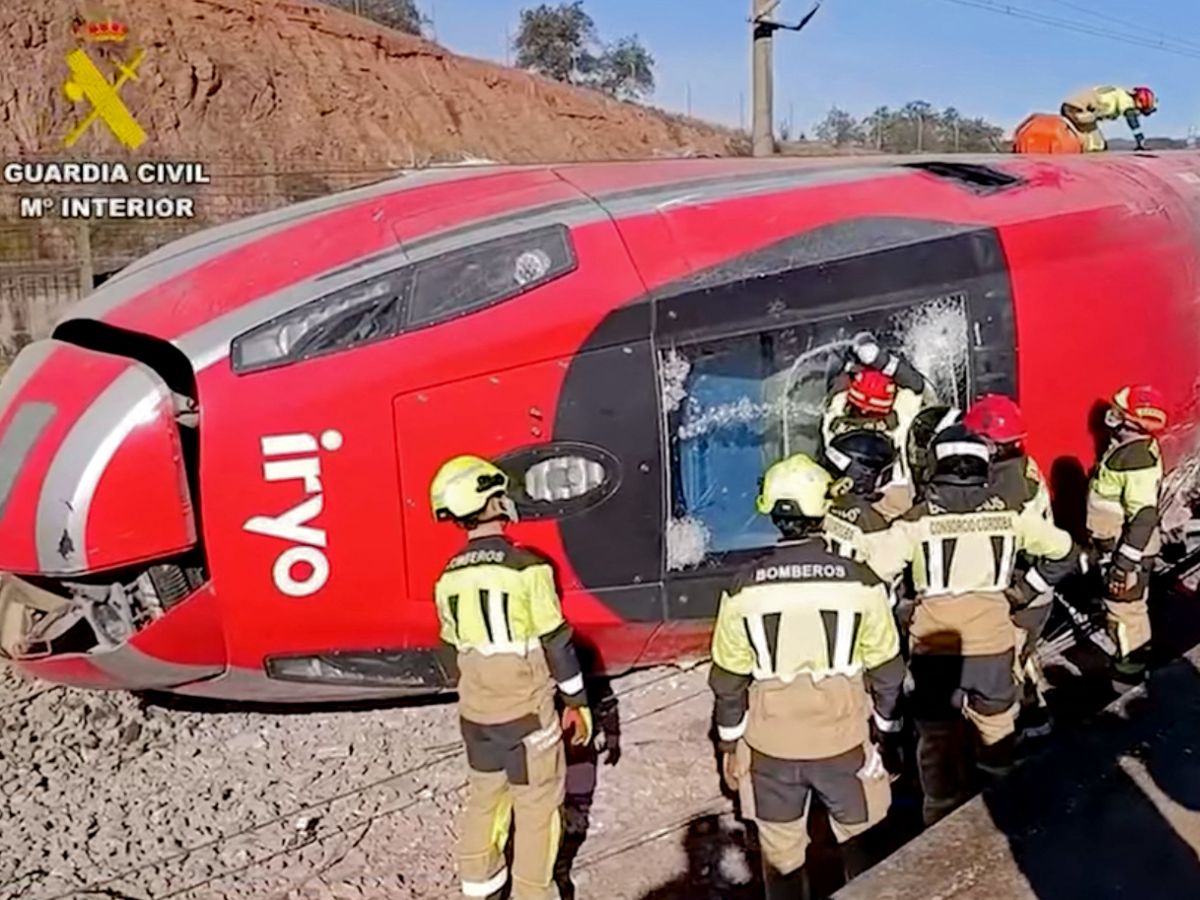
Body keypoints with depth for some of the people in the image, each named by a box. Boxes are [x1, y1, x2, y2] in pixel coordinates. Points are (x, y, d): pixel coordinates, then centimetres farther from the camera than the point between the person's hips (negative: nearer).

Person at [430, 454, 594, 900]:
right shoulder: (527, 567, -19)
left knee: (485, 793, 23)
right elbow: (556, 644, -13)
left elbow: (452, 653, 9)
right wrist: (577, 702, -1)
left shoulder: (448, 579, -2)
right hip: (527, 711, -5)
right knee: (537, 803, 10)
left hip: (475, 712, 5)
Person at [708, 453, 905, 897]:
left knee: (780, 854, 17)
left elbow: (728, 679, -4)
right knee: (861, 844, 20)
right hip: (843, 739, 0)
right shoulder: (860, 582, -14)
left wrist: (728, 743, 10)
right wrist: (887, 728, 13)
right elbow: (886, 669, -4)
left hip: (770, 745, 1)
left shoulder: (744, 588, -11)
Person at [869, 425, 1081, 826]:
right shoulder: (1009, 510, -2)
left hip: (935, 642, -2)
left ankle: (944, 820, 22)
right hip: (992, 638, 2)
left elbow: (873, 571, -14)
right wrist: (1026, 590, 18)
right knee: (997, 726, 22)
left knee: (938, 735, 12)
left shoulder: (918, 517, -9)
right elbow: (1063, 551, 9)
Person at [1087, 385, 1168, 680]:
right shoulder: (1129, 447, 3)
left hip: (1128, 548, -10)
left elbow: (1144, 517, -29)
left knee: (1123, 608, 4)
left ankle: (1131, 664, 19)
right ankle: (1136, 654, 40)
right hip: (1116, 544, 10)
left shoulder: (1139, 458, -28)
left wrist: (1124, 562, -26)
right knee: (1128, 604, 24)